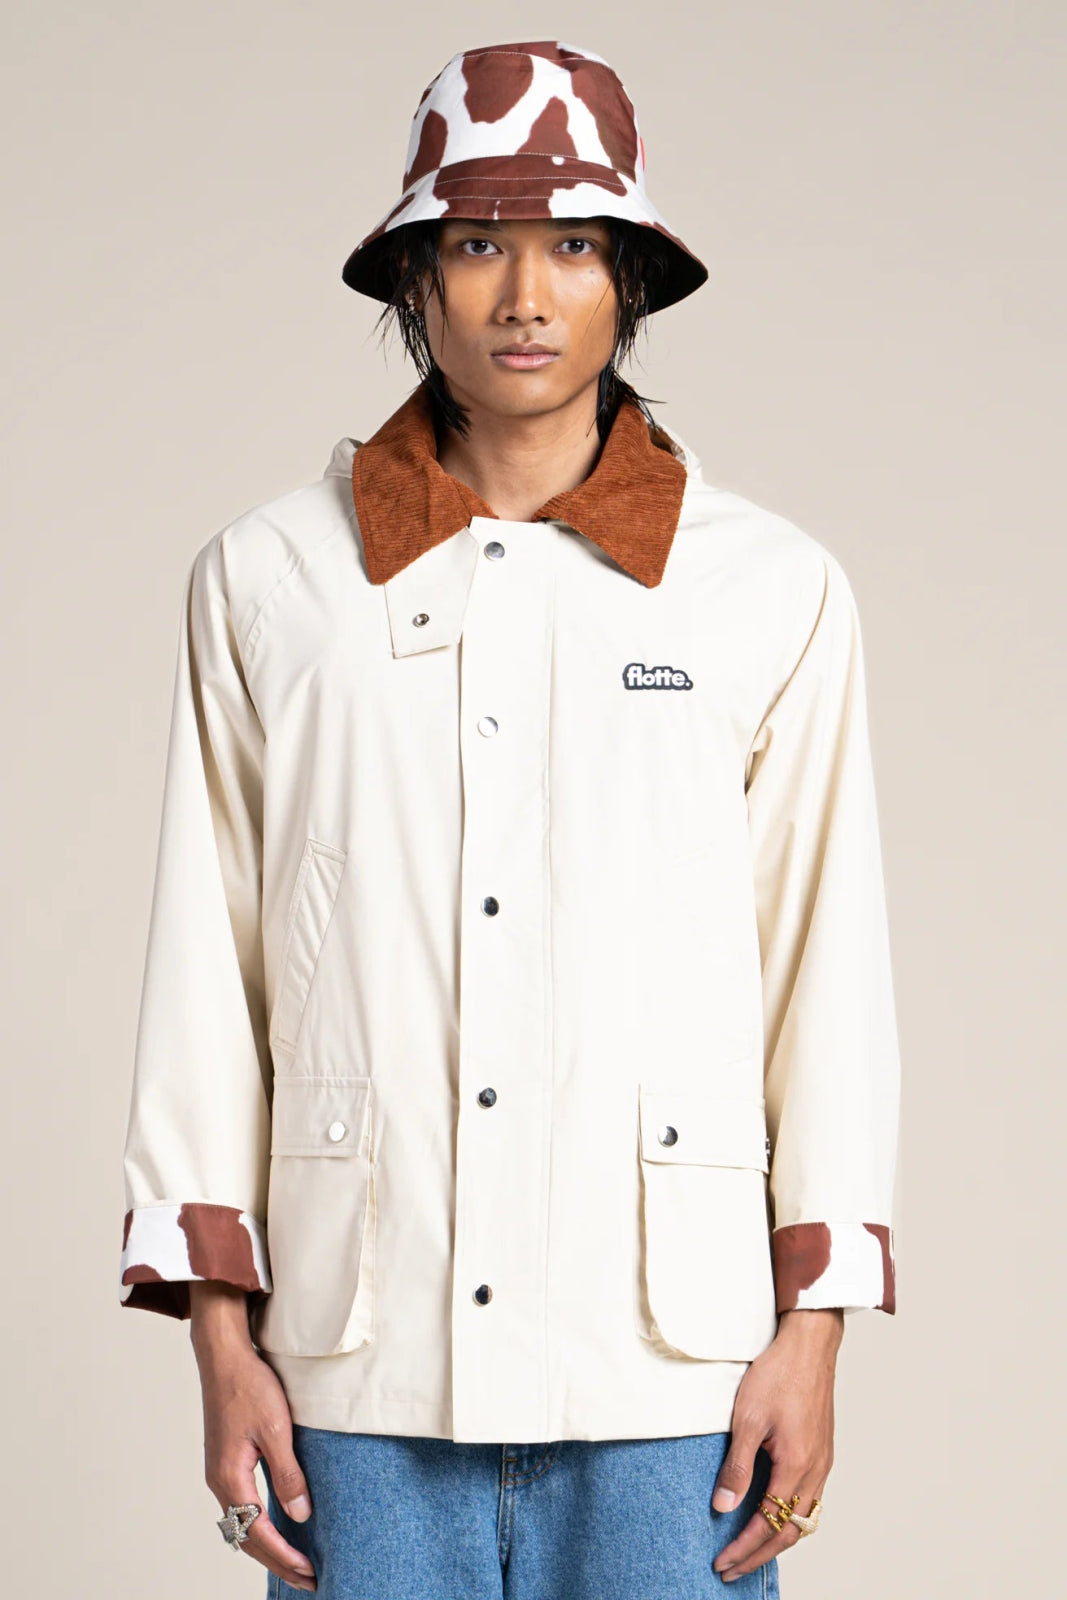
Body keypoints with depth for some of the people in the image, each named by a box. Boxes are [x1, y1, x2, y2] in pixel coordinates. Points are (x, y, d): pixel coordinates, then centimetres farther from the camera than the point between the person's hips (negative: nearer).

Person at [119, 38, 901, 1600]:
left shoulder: (776, 592, 4)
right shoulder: (267, 579, 5)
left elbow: (829, 972, 6)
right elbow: (206, 971, 6)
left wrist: (812, 1331, 1)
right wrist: (222, 1342, 3)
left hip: (667, 1363, 0)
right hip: (364, 1365, 1)